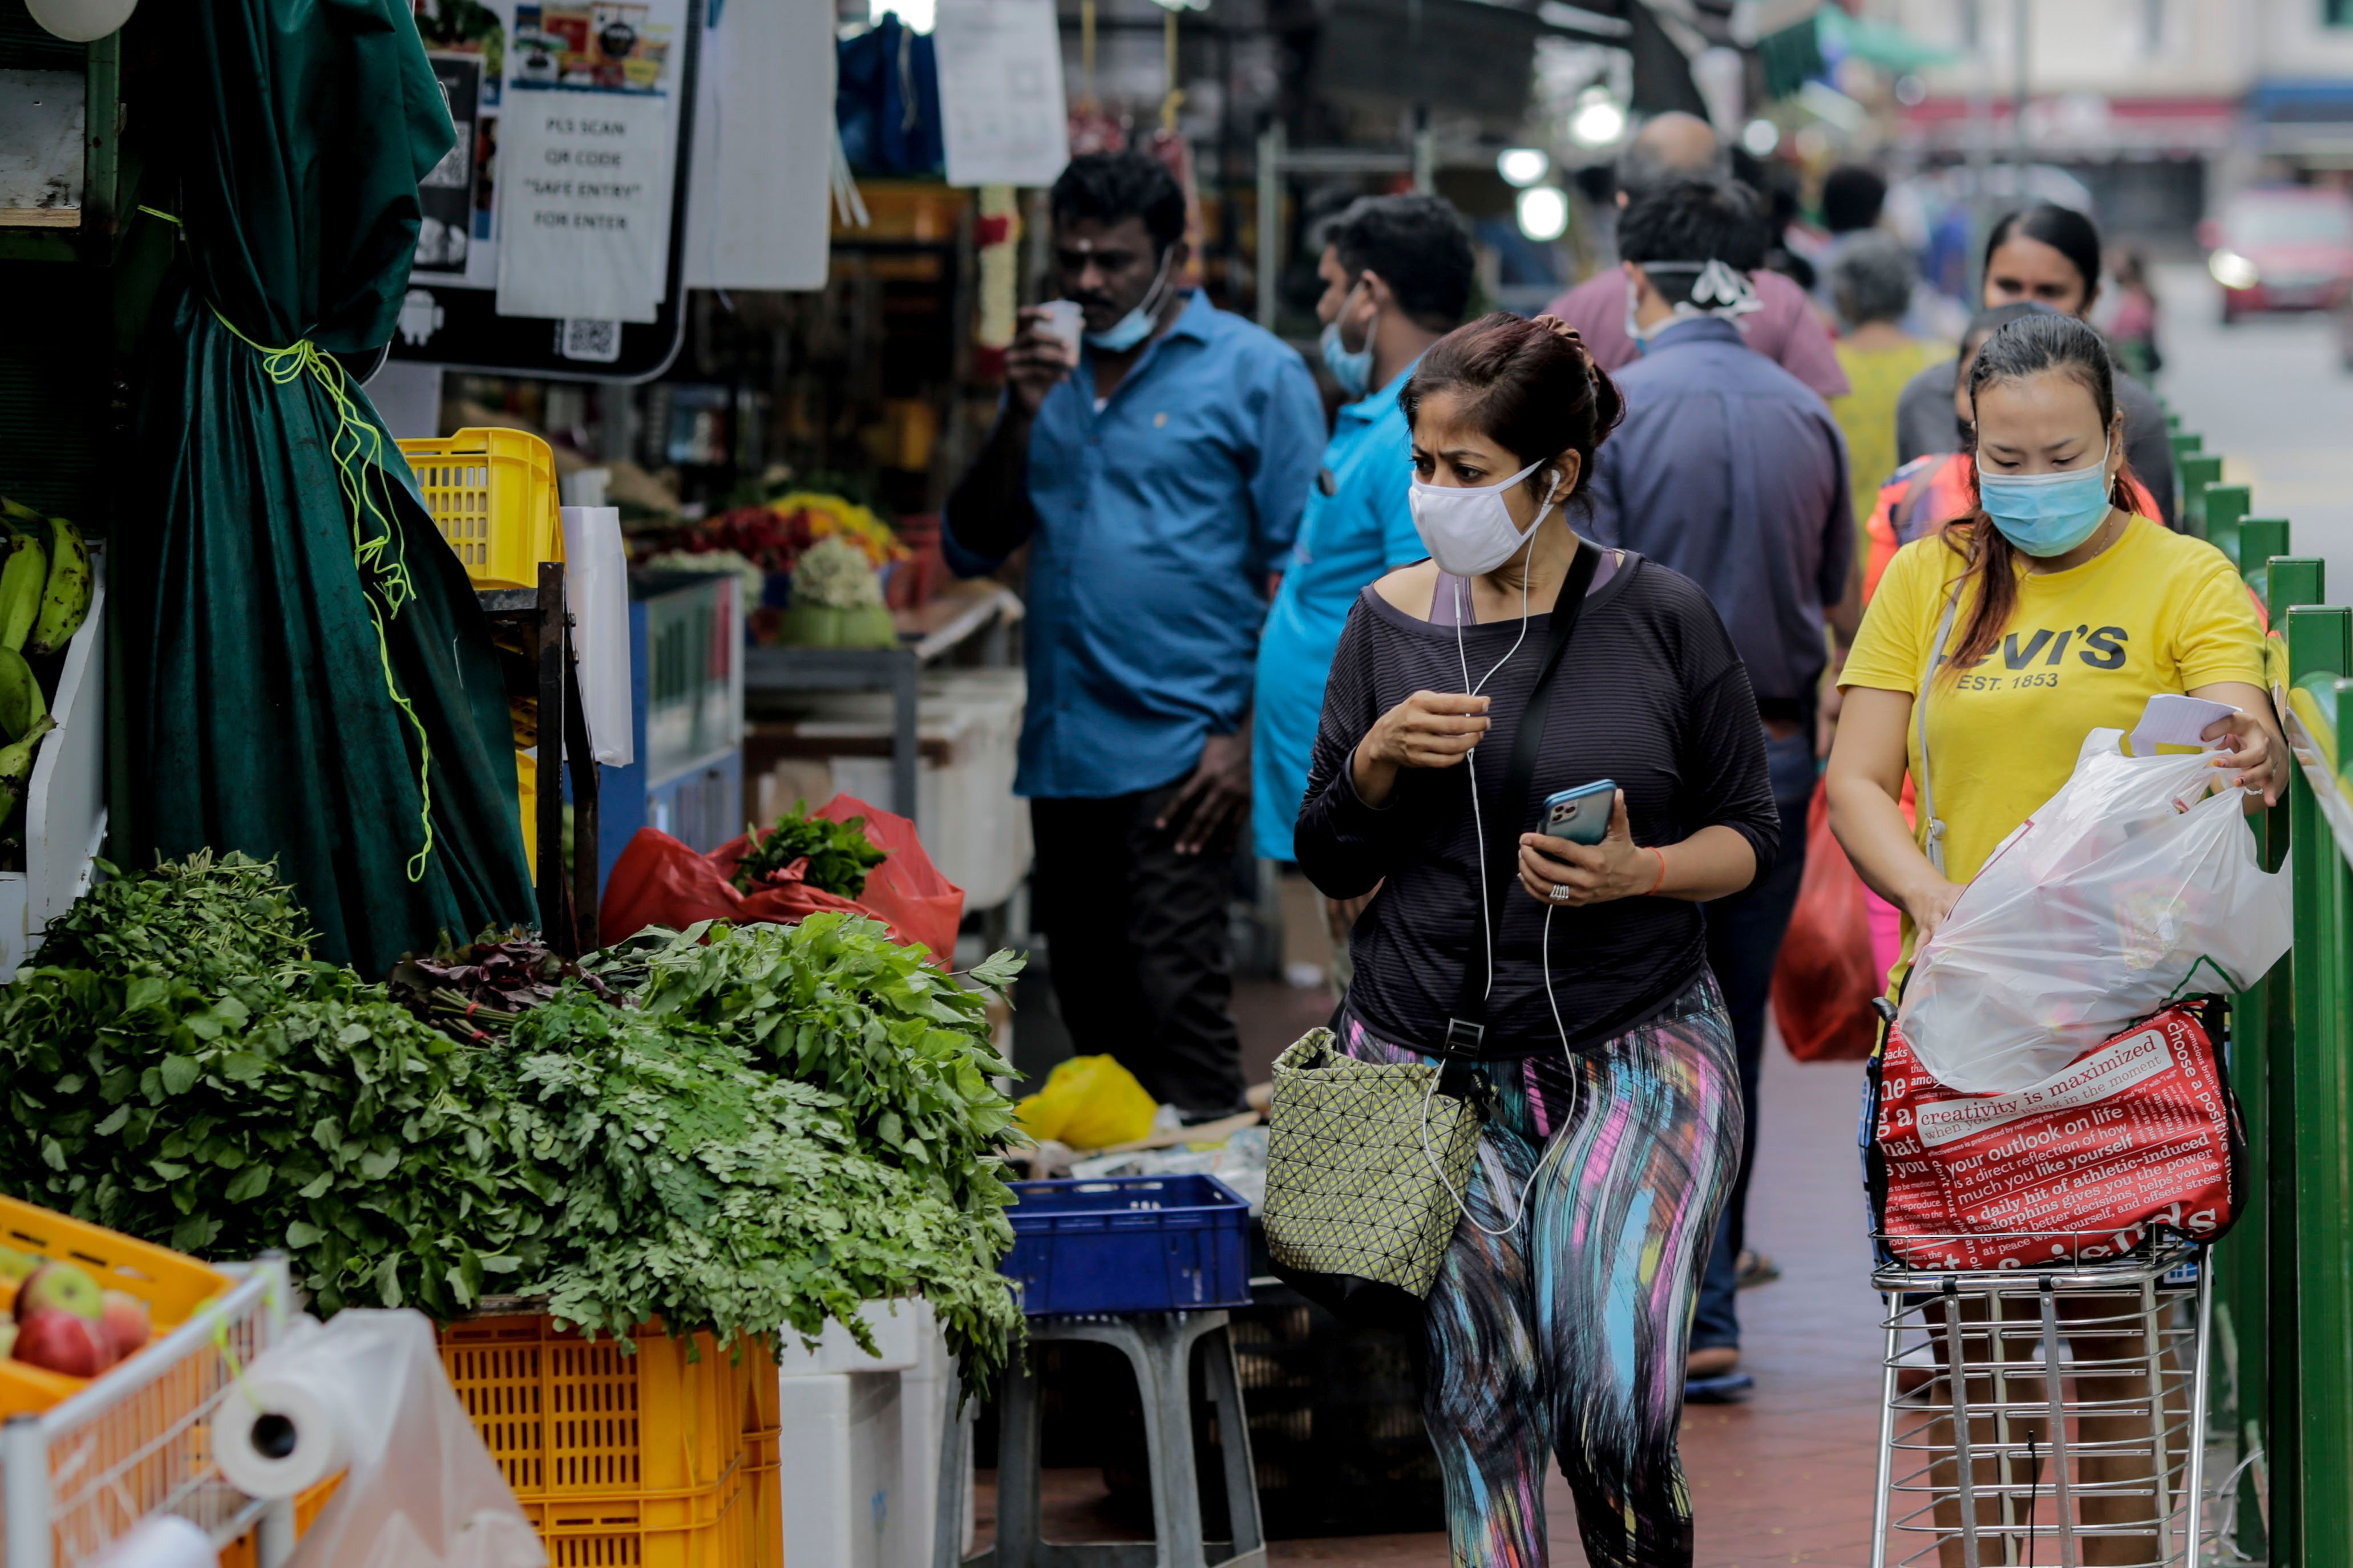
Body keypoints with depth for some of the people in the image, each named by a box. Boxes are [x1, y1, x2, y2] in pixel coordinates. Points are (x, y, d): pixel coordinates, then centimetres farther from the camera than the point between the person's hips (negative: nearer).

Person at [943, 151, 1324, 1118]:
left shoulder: (1253, 373, -1)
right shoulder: (1051, 372, 16)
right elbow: (970, 550, 13)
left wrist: (1252, 739, -13)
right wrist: (1022, 418, -2)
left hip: (1179, 753, -6)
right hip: (1064, 751, 6)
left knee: (1175, 1002, -13)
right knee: (1092, 1013, 9)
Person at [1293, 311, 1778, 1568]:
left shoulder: (1661, 619, -1)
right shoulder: (1390, 623, 5)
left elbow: (1751, 833, 6)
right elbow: (1328, 865, 11)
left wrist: (1640, 874, -14)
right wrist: (1378, 763, -9)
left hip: (1634, 1049, -2)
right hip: (1427, 1058, 2)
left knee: (1604, 1344, -18)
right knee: (1472, 1384, -3)